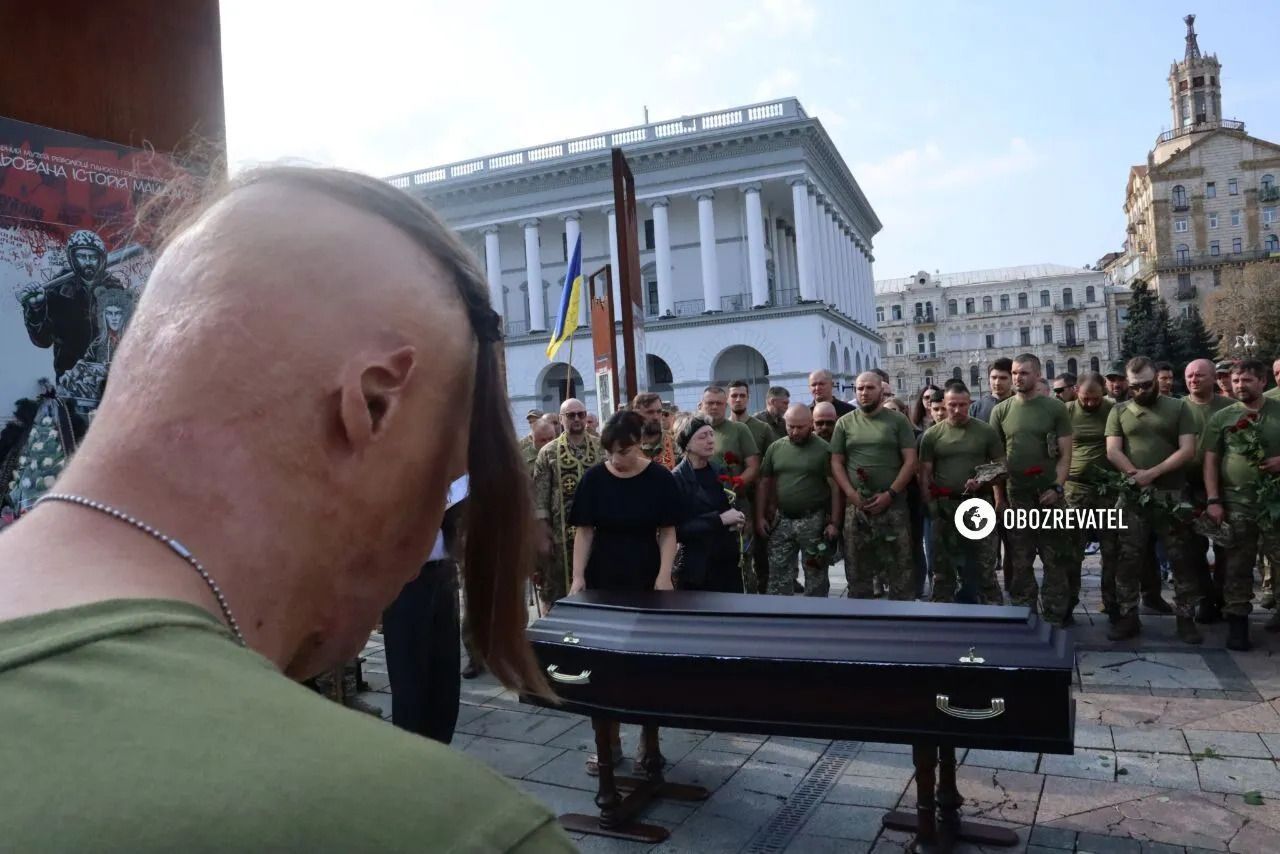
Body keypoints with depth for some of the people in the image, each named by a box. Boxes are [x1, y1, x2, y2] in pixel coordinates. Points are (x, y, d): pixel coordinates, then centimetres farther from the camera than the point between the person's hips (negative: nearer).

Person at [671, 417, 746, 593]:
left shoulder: (719, 473, 9)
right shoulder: (677, 479, -11)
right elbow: (677, 530, -17)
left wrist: (737, 520, 1)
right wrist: (719, 520, -20)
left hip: (728, 564, 6)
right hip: (696, 569, -6)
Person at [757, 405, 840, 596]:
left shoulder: (824, 449, -5)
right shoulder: (775, 448, 5)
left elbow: (835, 488, -6)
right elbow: (764, 484, 10)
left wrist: (833, 522, -11)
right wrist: (760, 517, 4)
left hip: (814, 521, -3)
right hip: (781, 521, 3)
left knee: (816, 576, 7)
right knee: (778, 576, 8)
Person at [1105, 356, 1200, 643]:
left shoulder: (1178, 408, 5)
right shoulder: (1119, 412, 9)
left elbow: (1187, 450, -4)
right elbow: (1113, 451, 0)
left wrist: (1152, 473, -15)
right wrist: (1136, 476, -15)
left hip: (1172, 495, -1)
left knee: (1180, 558, 3)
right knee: (1129, 559, 4)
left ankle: (1186, 618, 12)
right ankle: (1128, 617, 12)